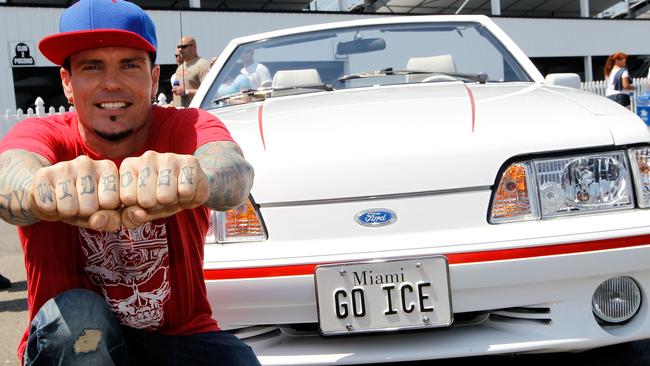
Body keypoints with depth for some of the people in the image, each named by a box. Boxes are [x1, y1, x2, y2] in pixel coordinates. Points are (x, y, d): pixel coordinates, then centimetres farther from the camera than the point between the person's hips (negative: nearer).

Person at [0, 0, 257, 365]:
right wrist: (41, 185, -60)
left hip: (183, 336, -1)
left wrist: (199, 177, -60)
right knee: (77, 314, -29)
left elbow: (235, 169, -35)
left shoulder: (187, 127, -11)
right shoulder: (43, 134, -9)